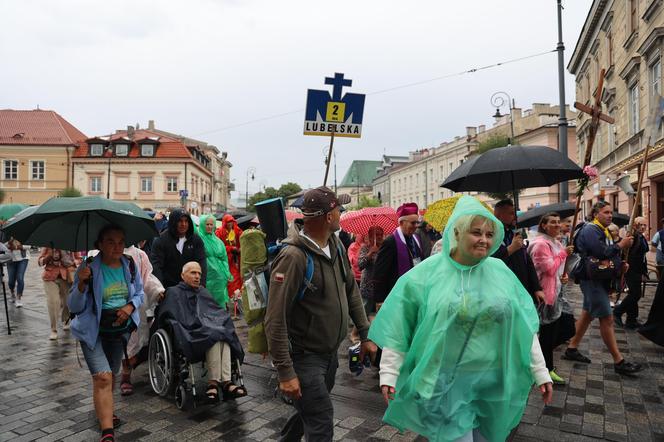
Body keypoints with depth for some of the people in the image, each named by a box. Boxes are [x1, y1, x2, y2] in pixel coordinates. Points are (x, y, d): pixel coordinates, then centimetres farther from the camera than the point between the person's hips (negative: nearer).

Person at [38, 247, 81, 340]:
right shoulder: (48, 245, 2)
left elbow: (79, 259, 10)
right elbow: (40, 261, 5)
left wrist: (74, 263, -12)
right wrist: (49, 256, -15)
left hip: (67, 276, 1)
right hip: (50, 276, -1)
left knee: (68, 301, 8)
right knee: (52, 302, -11)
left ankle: (65, 322, 38)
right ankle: (53, 330, 0)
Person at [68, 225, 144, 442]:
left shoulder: (129, 266, -6)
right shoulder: (89, 268, -17)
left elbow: (139, 293, 7)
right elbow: (74, 306, -15)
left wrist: (130, 306, -14)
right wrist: (81, 284, -33)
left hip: (120, 330, 5)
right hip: (93, 332, -4)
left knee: (111, 375, 19)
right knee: (102, 377, -17)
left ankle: (105, 412, 45)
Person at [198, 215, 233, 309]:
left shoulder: (217, 241, 15)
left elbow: (224, 259, 16)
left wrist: (227, 275, 9)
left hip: (220, 276, 5)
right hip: (207, 276, -5)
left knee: (220, 300, 6)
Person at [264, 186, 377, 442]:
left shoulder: (336, 246, 0)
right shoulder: (294, 256, -25)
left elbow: (351, 292, 11)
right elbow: (275, 320, -24)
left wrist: (365, 334, 10)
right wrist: (285, 372, -23)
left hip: (331, 352, 8)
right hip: (304, 356, -8)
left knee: (311, 411, 23)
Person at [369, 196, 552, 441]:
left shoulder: (501, 272, 1)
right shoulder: (427, 273, -9)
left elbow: (525, 327, 6)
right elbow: (397, 327, -6)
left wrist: (541, 372, 5)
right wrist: (388, 373, -8)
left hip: (494, 383, 4)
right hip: (446, 384, -3)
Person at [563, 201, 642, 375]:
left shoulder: (604, 231, 17)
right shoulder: (590, 230, -15)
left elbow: (609, 254, 20)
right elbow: (601, 253, -26)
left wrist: (620, 263, 3)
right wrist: (621, 245, -14)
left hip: (599, 279, 10)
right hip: (591, 279, -10)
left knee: (588, 313, 14)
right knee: (607, 318, -7)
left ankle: (572, 349, 23)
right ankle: (619, 362, -1)